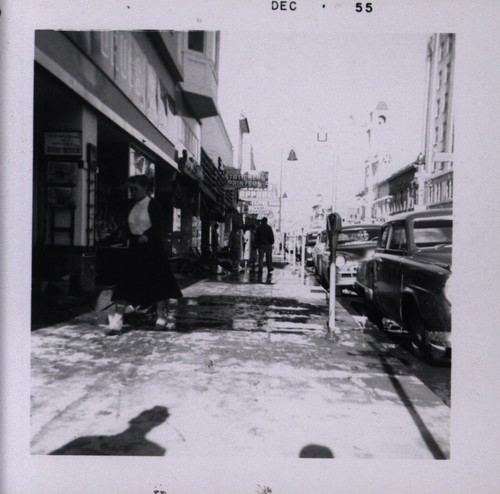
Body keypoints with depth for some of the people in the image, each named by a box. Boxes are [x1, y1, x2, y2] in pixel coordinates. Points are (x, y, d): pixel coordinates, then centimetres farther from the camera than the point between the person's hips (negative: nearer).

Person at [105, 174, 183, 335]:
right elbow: (129, 226, 15)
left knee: (158, 283, 4)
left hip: (152, 247, -5)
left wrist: (147, 236, -26)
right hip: (135, 248, 6)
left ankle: (161, 317, 19)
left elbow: (159, 226, -14)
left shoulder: (152, 204, -7)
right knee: (126, 284, -2)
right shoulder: (131, 205, 11)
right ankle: (116, 322, -4)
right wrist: (131, 237, -2)